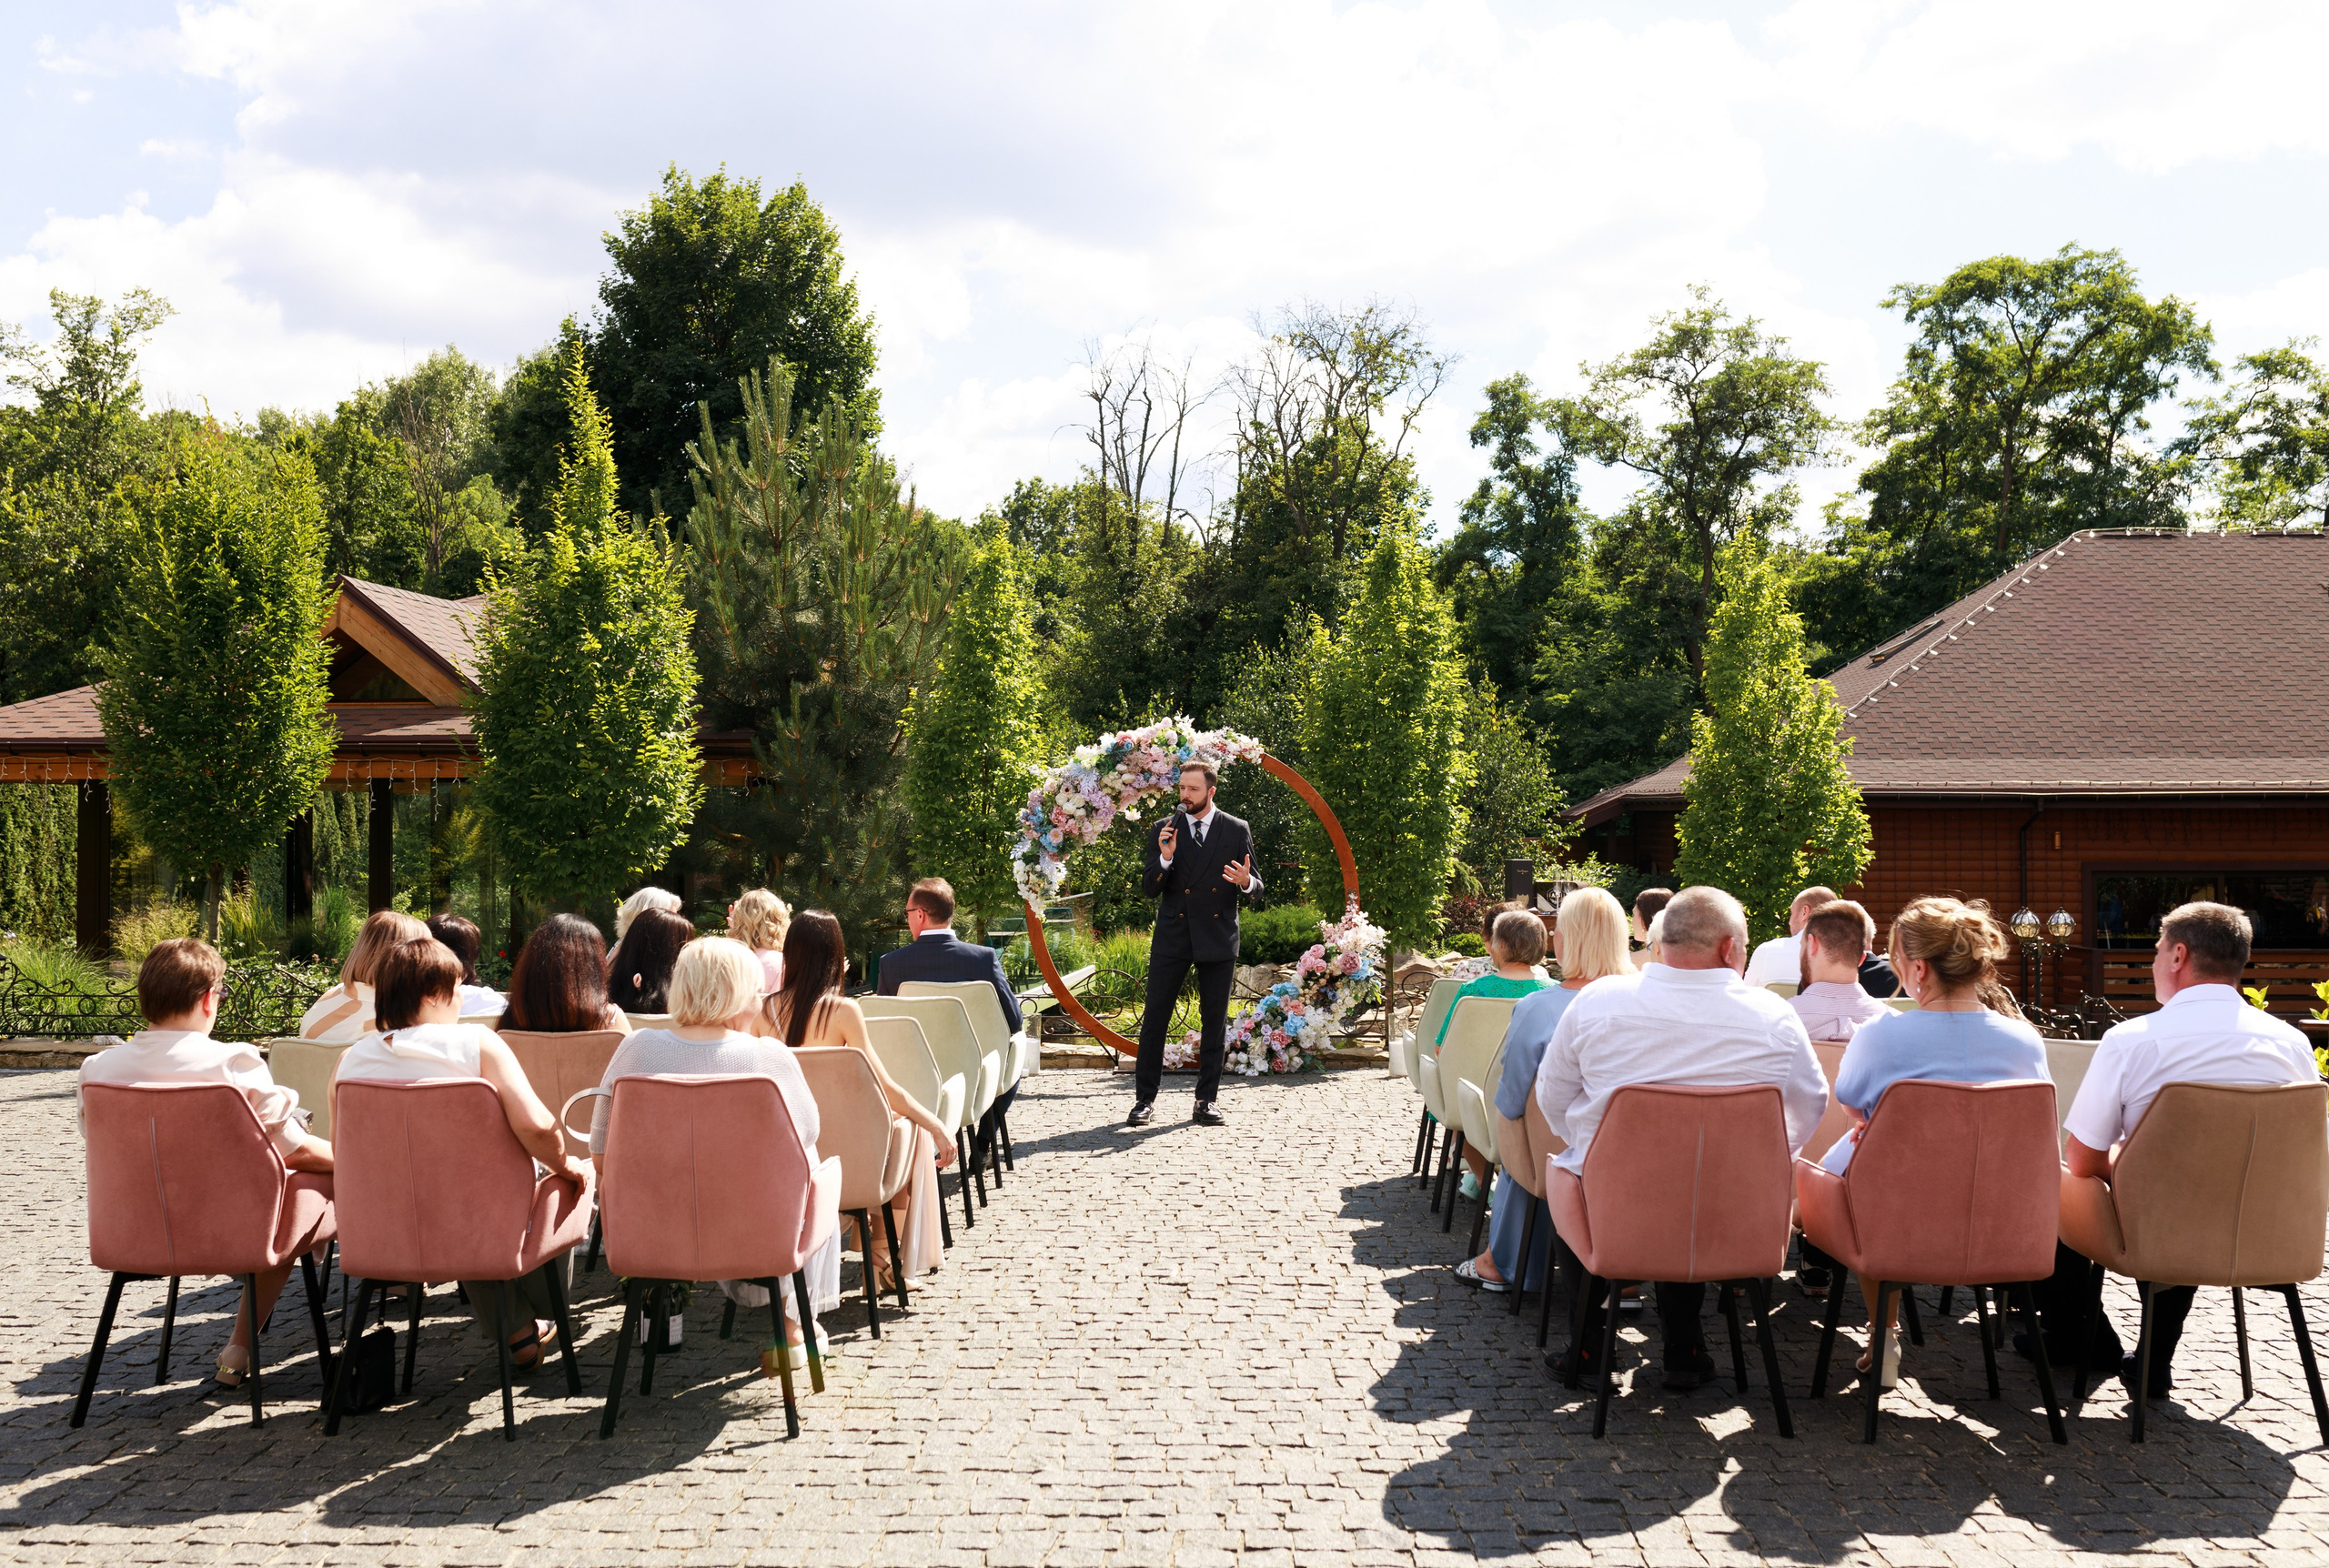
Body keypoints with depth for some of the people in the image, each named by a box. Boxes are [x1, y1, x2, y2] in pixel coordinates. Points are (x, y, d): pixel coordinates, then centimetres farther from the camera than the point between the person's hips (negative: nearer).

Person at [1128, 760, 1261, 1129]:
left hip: (1218, 939, 0)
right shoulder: (1163, 830, 4)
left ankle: (1206, 1101, 13)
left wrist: (1246, 882, -17)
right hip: (1171, 938, 0)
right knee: (1154, 1018, -1)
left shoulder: (1236, 830, 4)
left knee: (1214, 1022, 5)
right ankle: (1144, 1100, 6)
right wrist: (1165, 858, -16)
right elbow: (1147, 889, 1)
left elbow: (1254, 886, 7)